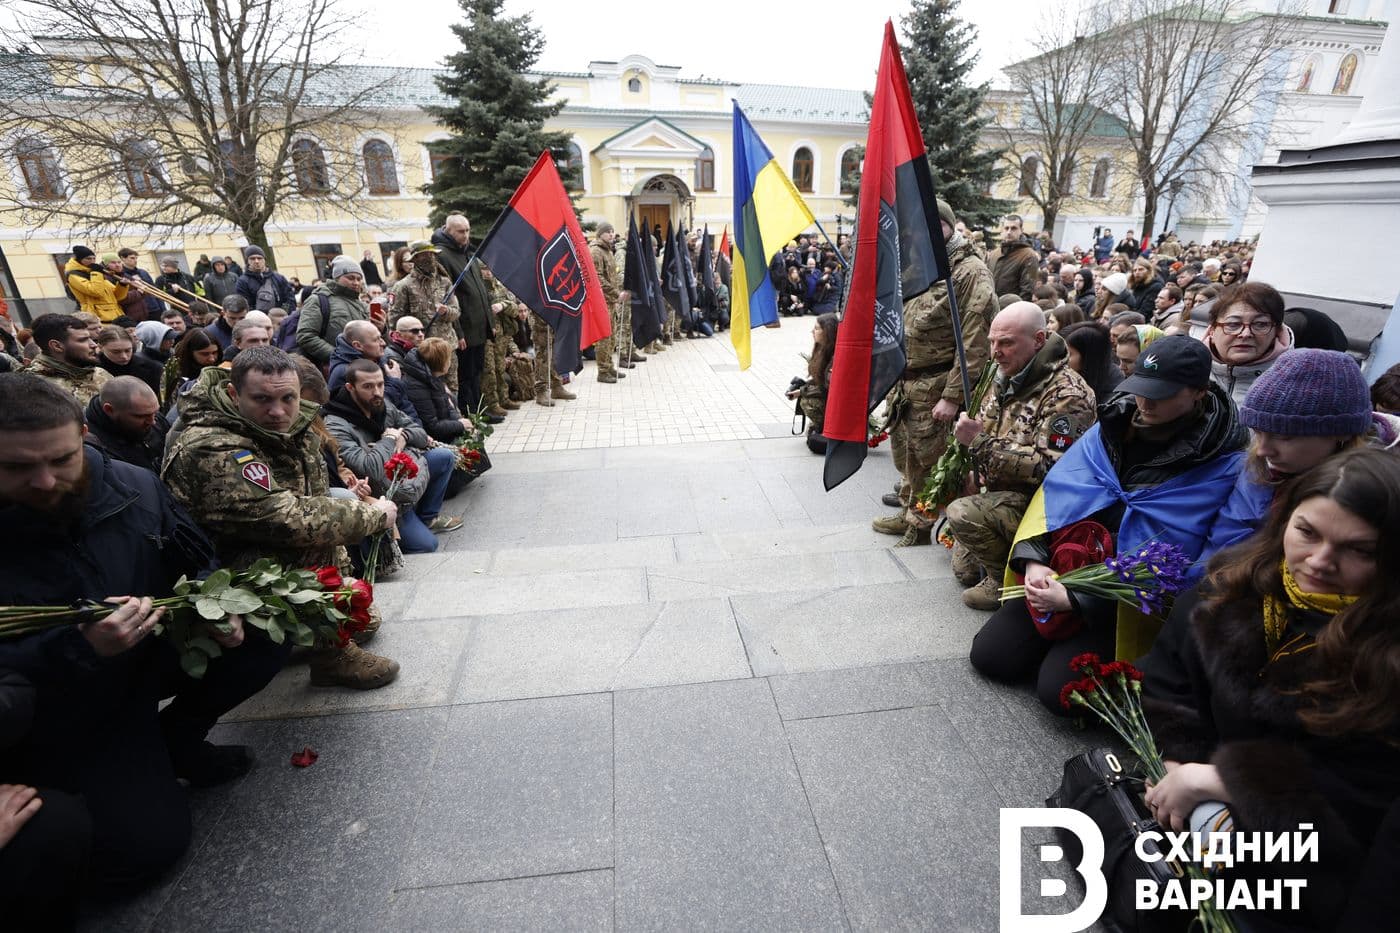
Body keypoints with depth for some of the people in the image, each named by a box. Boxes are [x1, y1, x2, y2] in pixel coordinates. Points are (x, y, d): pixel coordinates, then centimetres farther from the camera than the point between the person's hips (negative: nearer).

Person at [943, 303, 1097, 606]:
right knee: (964, 570, 15)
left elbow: (1049, 468, -31)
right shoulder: (1007, 378, 3)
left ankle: (1006, 581, -7)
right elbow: (984, 434, 19)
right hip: (1000, 493, 9)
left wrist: (980, 442, -31)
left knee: (962, 514, -30)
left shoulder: (1066, 395, -23)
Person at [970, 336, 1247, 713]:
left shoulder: (1221, 465, -14)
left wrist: (1075, 598, -23)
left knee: (1058, 688, -18)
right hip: (1061, 568, 5)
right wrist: (1033, 560, -16)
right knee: (989, 654, 0)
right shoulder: (1116, 423, 2)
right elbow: (1058, 490, -3)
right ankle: (1062, 640, 25)